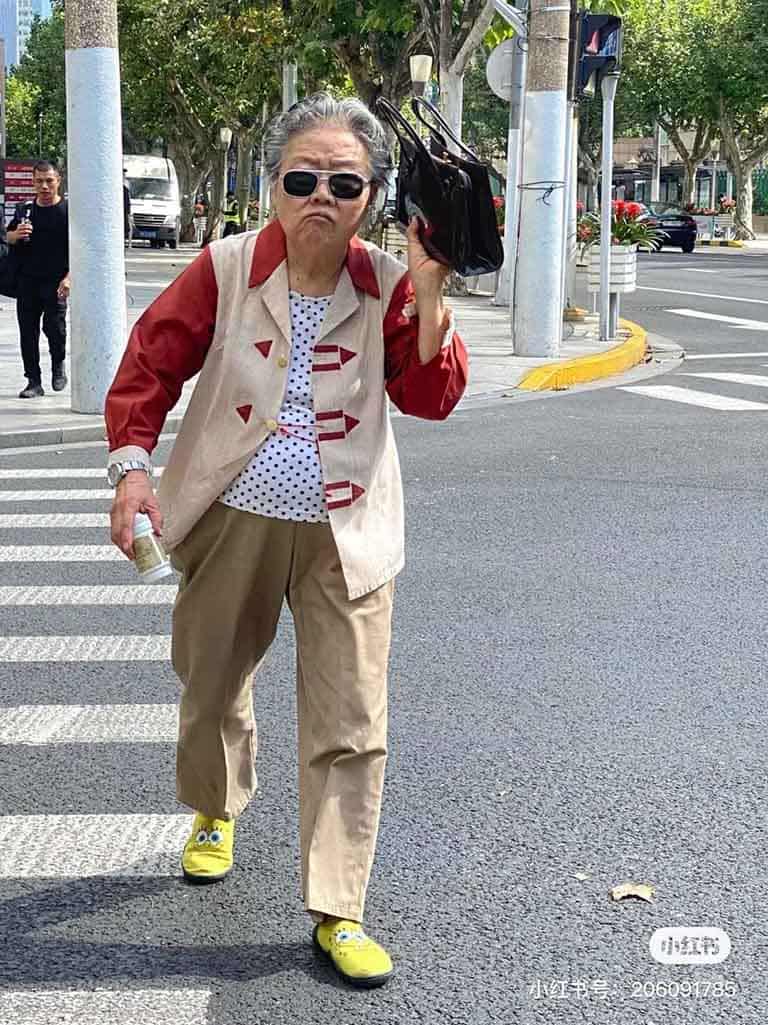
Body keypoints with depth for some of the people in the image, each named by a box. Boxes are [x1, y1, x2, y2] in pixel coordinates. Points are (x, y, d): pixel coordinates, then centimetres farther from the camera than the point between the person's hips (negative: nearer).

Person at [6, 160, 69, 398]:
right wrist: (17, 234, -4)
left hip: (55, 282, -4)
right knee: (28, 331, 4)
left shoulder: (68, 211, -3)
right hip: (27, 281, 4)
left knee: (54, 326, -14)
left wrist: (68, 278, -16)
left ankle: (58, 365, 17)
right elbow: (8, 237, 21)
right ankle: (34, 382, 13)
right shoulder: (24, 211, 11)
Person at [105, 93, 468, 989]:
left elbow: (433, 397, -12)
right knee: (212, 688, 20)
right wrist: (132, 464, -14)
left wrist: (427, 293, -21)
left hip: (346, 536, 0)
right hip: (232, 522, 1)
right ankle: (215, 815, 51)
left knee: (350, 727, -4)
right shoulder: (224, 269, -7)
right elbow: (149, 364, -3)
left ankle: (337, 914, 6)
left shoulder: (387, 285, -4)